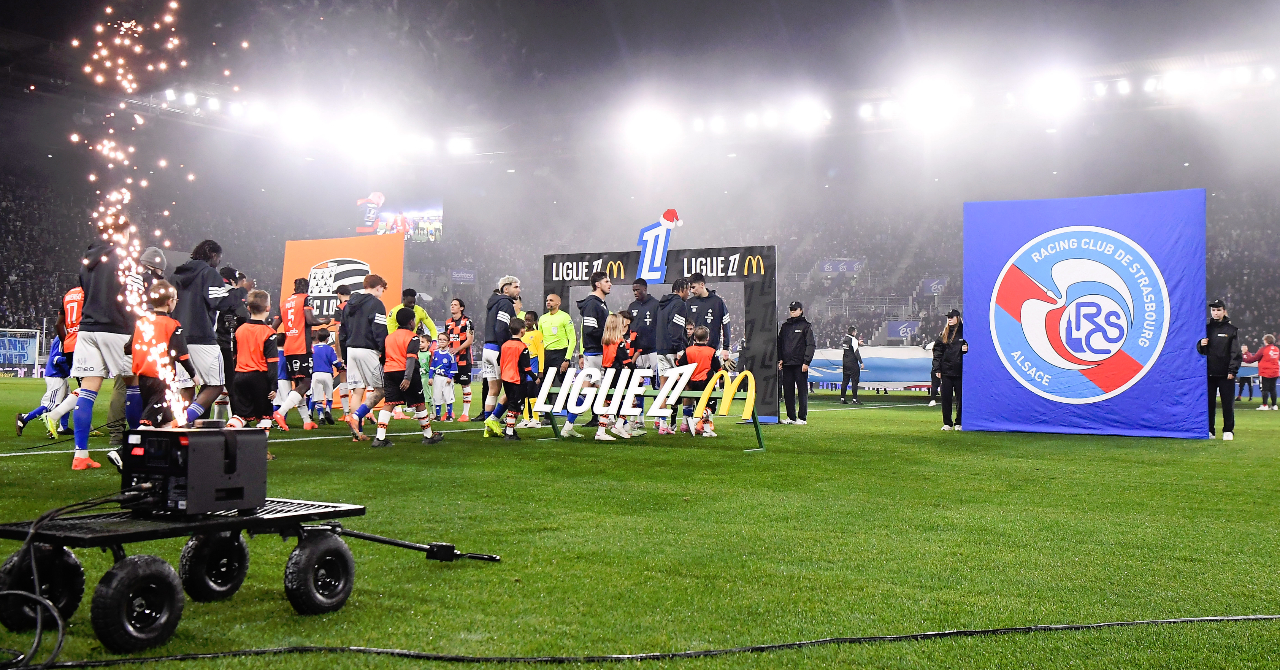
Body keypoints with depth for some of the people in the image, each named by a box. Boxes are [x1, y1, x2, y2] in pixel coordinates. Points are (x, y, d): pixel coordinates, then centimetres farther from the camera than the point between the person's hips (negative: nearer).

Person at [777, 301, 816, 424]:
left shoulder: (806, 326, 1)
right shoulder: (785, 326, 16)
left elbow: (811, 345, -4)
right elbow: (779, 344, 20)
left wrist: (806, 362, -12)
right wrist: (779, 359, 7)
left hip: (800, 364, -5)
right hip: (787, 364, 5)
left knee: (802, 391, -2)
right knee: (788, 391, 6)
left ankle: (802, 418, 0)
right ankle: (791, 417, 12)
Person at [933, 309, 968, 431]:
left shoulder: (964, 332, 1)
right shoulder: (944, 334, 11)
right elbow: (937, 352, 9)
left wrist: (967, 349, -17)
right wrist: (937, 369, 2)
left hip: (960, 370, -3)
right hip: (946, 371, 3)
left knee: (960, 398, 3)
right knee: (946, 398, 3)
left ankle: (959, 423, 11)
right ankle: (947, 423, 11)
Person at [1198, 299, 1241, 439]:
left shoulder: (1232, 330, 2)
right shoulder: (1206, 328, 12)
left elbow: (1236, 352, -3)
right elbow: (1200, 350, 15)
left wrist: (1232, 371, -11)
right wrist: (1201, 345, -8)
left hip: (1226, 374, -3)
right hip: (1209, 373, 3)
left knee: (1227, 403, 1)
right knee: (1209, 403, 5)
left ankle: (1228, 430, 9)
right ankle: (1209, 430, 13)